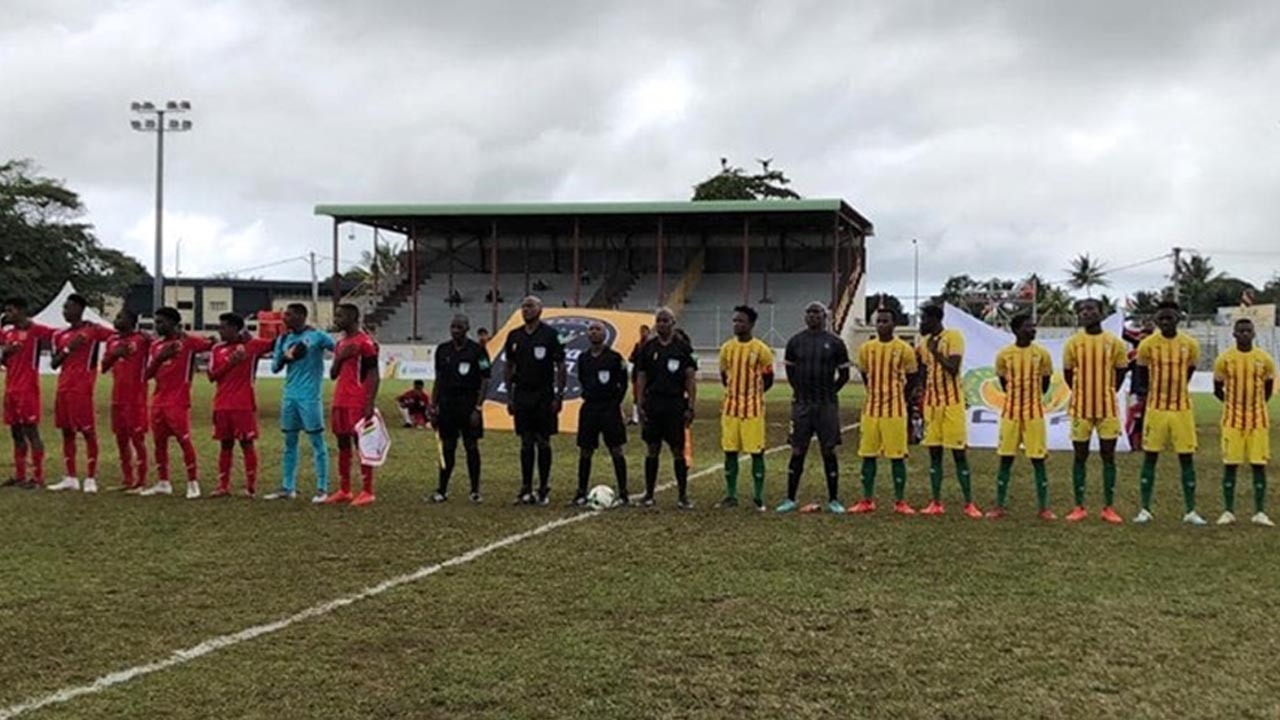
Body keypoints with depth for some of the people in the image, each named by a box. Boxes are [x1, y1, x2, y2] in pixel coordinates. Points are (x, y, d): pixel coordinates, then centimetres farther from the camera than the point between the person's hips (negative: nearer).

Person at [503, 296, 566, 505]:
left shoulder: (550, 334, -5)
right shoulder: (514, 336, 8)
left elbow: (560, 366, -5)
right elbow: (510, 367, 13)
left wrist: (559, 395, -10)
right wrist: (509, 396, 8)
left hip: (543, 396, -4)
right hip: (522, 396, 4)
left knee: (543, 443, 2)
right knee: (526, 443, 7)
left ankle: (544, 489, 10)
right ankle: (526, 489, 12)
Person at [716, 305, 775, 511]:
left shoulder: (761, 350, -6)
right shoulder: (727, 347, 5)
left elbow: (768, 380, 3)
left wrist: (752, 394, 8)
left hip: (753, 409, -4)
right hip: (730, 408, 4)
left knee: (756, 452, -1)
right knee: (730, 451, 5)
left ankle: (758, 497, 7)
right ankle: (730, 495, 13)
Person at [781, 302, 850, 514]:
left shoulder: (835, 342, 0)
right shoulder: (795, 341, 5)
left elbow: (844, 375, 6)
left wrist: (830, 392, 3)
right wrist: (800, 391, 10)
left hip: (827, 405, -1)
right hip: (802, 404, 1)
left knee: (829, 451, 2)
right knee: (797, 451, 4)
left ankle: (833, 500, 10)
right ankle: (790, 499, 11)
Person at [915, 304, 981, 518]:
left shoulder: (953, 337, -9)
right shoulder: (924, 342, 12)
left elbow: (953, 368, -19)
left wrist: (935, 351, -15)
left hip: (952, 402, -6)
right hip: (931, 402, 6)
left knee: (958, 452, -3)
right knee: (934, 452, 6)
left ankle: (969, 503, 2)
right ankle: (936, 503, 10)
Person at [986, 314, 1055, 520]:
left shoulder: (1042, 353, -2)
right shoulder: (1004, 354, -2)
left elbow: (1045, 382, 10)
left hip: (1034, 412, -1)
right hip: (1010, 412, 1)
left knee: (1038, 459, 0)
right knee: (1005, 458, 4)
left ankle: (1043, 507, 6)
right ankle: (1000, 506, 11)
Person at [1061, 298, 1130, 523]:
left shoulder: (1114, 342, 0)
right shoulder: (1073, 342, -1)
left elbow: (1120, 371, 11)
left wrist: (1107, 393, 11)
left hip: (1107, 407, 0)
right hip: (1081, 408, 0)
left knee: (1108, 456, 3)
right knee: (1080, 456, 4)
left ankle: (1109, 507, 10)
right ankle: (1079, 507, 11)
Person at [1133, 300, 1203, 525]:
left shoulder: (1190, 344, -2)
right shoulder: (1148, 345, -5)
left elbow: (1189, 370, 14)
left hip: (1182, 408, 1)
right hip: (1156, 408, -1)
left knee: (1187, 458, 2)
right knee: (1150, 457, 2)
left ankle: (1190, 511, 8)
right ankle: (1145, 510, 8)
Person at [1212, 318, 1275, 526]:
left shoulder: (1264, 359, 0)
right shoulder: (1224, 359, -3)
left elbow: (1268, 388, 13)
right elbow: (1217, 389, 8)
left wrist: (1256, 404, 11)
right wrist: (1233, 402, 7)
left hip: (1258, 419, 1)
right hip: (1233, 419, -1)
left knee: (1259, 465, 0)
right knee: (1230, 464, 1)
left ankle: (1260, 513, 5)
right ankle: (1228, 511, 8)